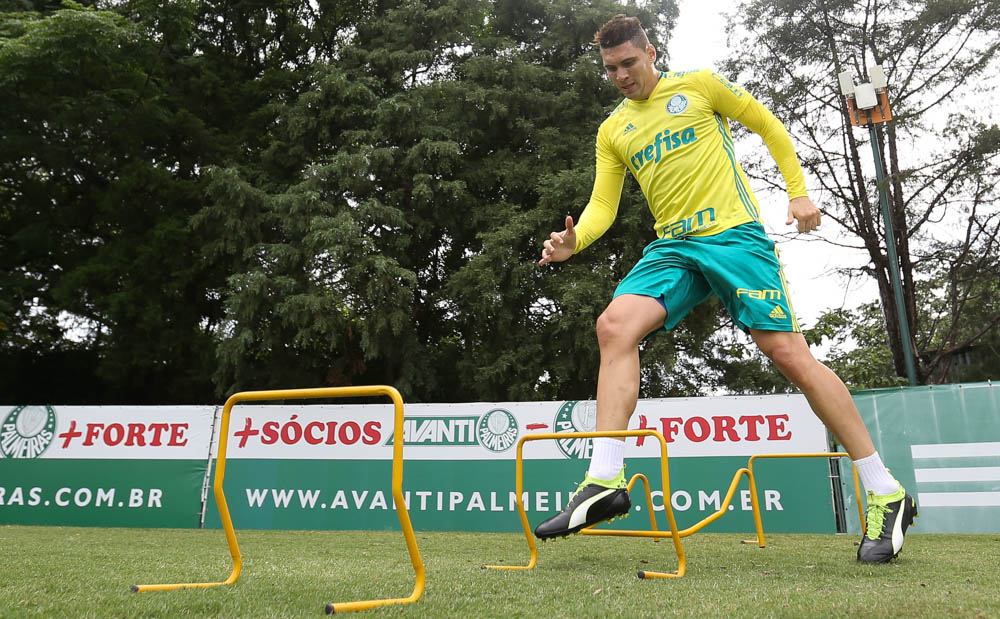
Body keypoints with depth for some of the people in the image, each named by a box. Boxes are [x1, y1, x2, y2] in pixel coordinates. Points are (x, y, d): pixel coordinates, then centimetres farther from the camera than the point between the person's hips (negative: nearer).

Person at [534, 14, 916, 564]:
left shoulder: (699, 85, 7)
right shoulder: (612, 131, 16)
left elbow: (769, 127, 14)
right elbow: (603, 205, 9)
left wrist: (798, 191, 6)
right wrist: (575, 239, -11)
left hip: (734, 233, -3)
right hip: (672, 247, 4)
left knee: (788, 352, -11)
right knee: (614, 325, -23)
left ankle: (886, 495, 3)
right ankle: (604, 482, -22)